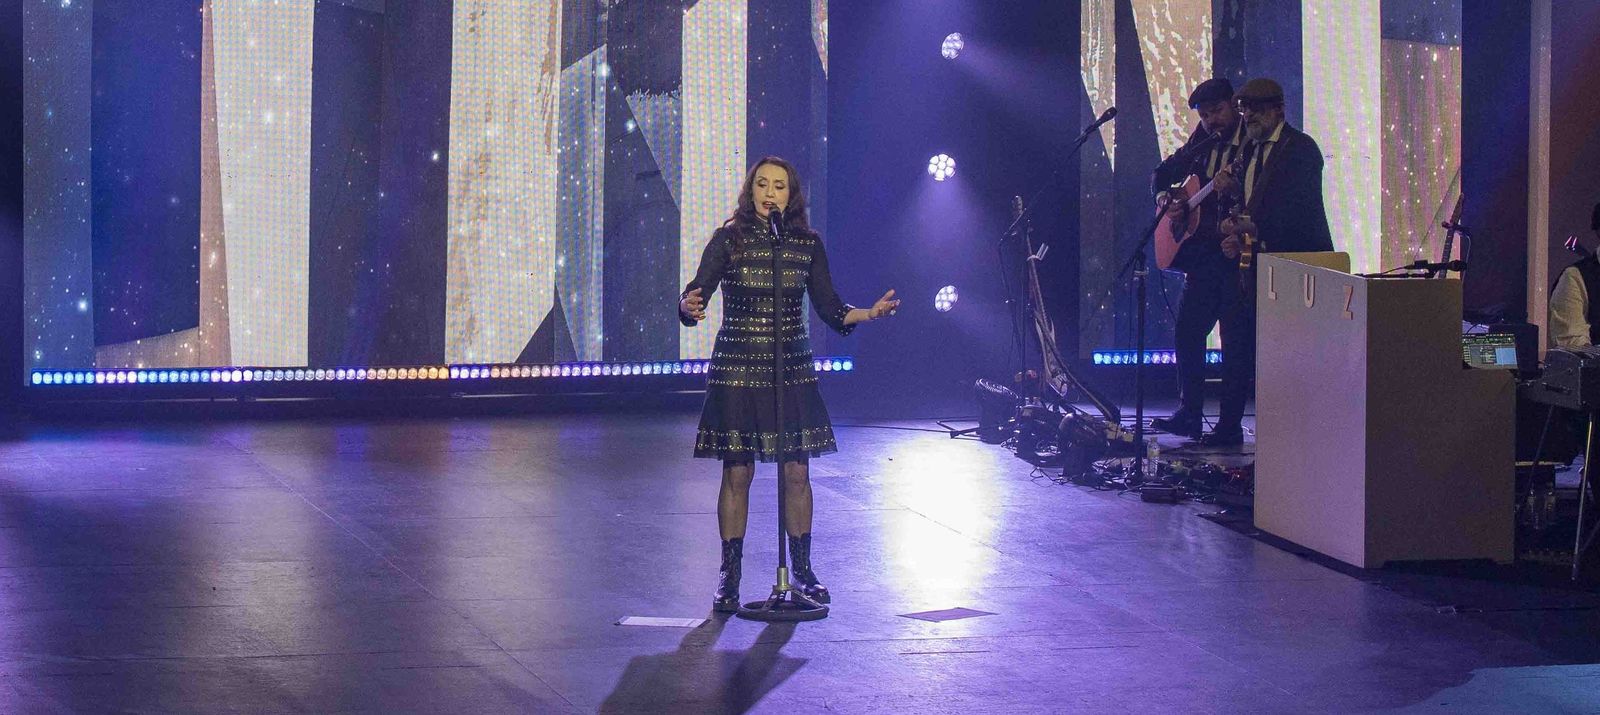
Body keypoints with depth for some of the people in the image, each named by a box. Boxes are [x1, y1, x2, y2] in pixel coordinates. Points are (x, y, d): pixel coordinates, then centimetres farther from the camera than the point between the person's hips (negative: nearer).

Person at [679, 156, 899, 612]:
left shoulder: (807, 244, 5)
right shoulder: (728, 240, -3)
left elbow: (829, 308, 9)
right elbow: (695, 294, -11)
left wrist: (869, 314, -7)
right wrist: (688, 307, -34)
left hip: (792, 369, 2)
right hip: (737, 370, -2)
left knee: (796, 472, 2)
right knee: (737, 472, -1)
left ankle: (801, 570, 16)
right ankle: (729, 575, 9)